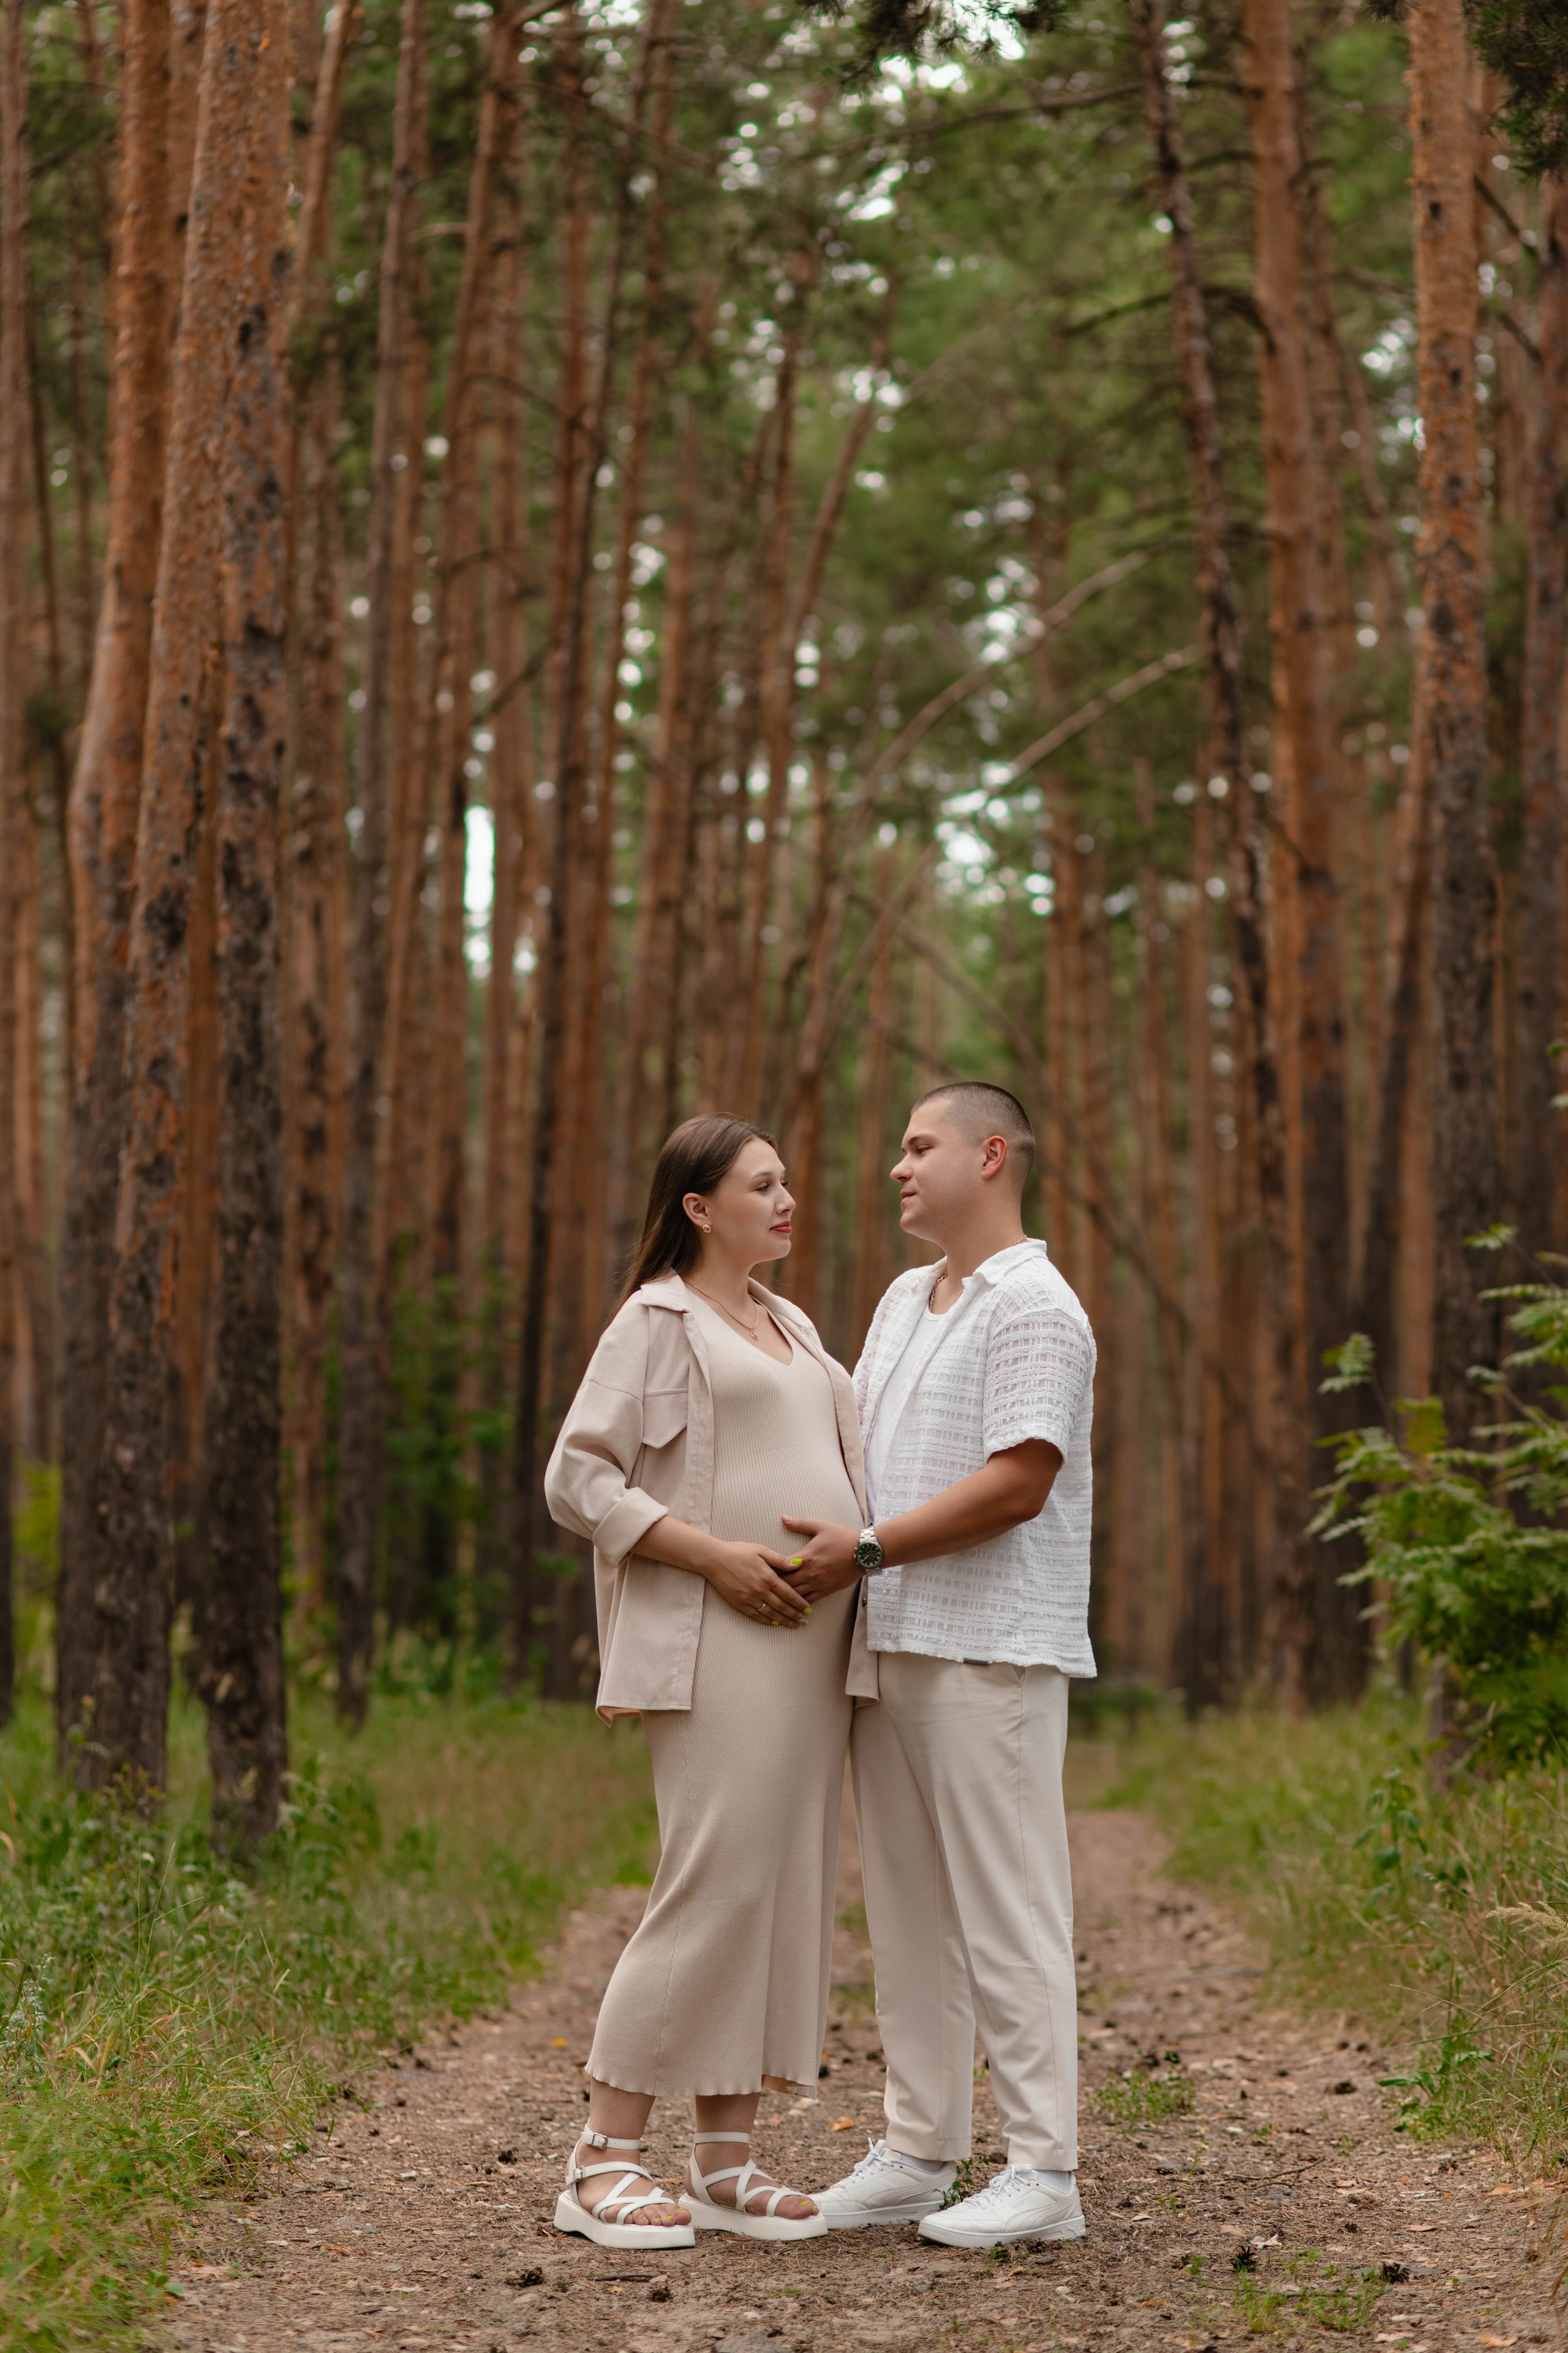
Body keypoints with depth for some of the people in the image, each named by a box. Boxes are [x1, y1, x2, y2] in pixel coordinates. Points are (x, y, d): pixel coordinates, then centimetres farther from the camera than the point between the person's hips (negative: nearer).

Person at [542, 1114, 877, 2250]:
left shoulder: (792, 1328, 22)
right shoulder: (659, 1321, -2)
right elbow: (577, 1478, -8)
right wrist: (714, 1556, -17)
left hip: (809, 1640, 8)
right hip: (716, 1645, -8)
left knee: (788, 1889, 5)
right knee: (717, 1882, -14)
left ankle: (728, 2158, 10)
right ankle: (605, 2160, -8)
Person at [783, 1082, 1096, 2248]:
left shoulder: (1034, 1308, -9)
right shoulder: (904, 1302, 20)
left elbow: (1018, 1483, -17)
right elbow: (856, 1447, 24)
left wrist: (868, 1550, -17)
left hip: (992, 1648, -9)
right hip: (892, 1640, 9)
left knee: (1007, 1909, -7)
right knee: (908, 1905, 10)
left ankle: (1044, 2171, -3)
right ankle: (920, 2150, 17)